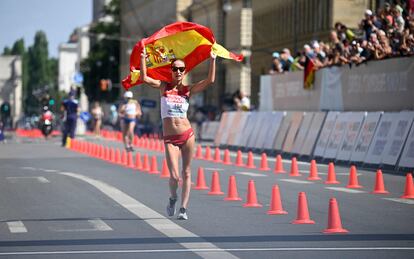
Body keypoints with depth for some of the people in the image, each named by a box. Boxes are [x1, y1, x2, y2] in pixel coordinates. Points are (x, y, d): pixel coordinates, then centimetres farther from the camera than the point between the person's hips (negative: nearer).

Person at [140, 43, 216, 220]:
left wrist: (212, 60, -7)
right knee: (174, 176, -8)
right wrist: (143, 58, -12)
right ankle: (173, 199, 24)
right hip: (170, 138, -1)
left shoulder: (188, 90, 6)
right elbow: (144, 78, -8)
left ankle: (183, 208, 11)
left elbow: (210, 80, -3)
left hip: (187, 134, 1)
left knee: (186, 174, 3)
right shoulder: (164, 87, 5)